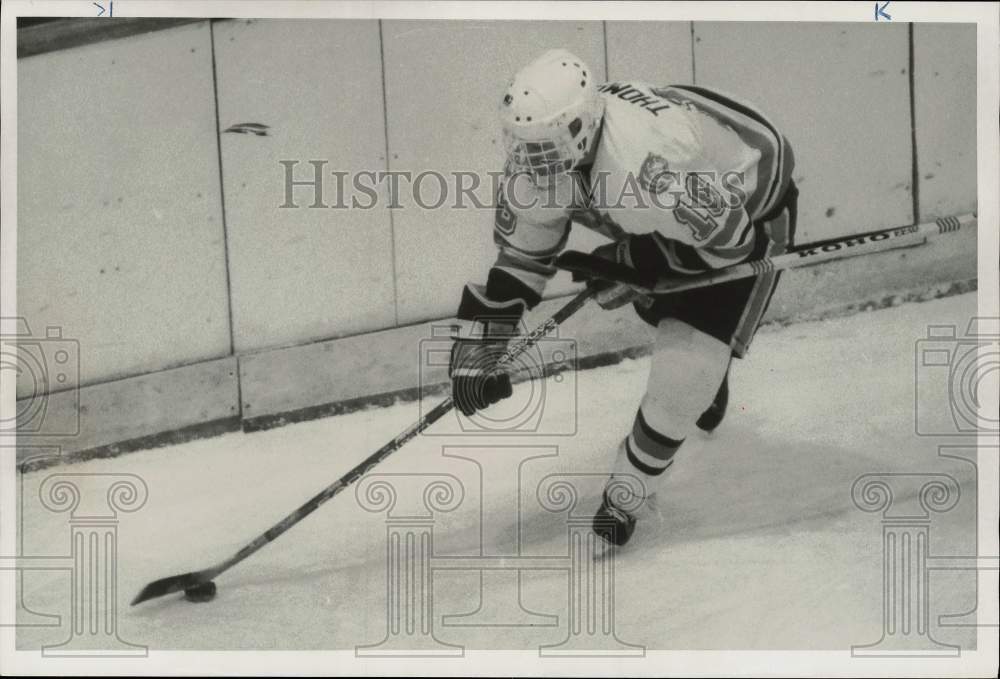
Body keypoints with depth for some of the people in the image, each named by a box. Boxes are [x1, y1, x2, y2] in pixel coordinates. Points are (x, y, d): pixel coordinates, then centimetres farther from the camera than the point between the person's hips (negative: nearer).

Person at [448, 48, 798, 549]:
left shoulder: (649, 163, -45)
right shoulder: (542, 158, -23)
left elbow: (727, 239, -31)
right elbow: (519, 257, -10)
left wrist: (626, 264, -21)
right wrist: (475, 349, -13)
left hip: (748, 212, -7)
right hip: (665, 219, 7)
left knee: (685, 368, -12)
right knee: (660, 310, 27)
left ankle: (631, 486, 11)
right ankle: (708, 377, 62)